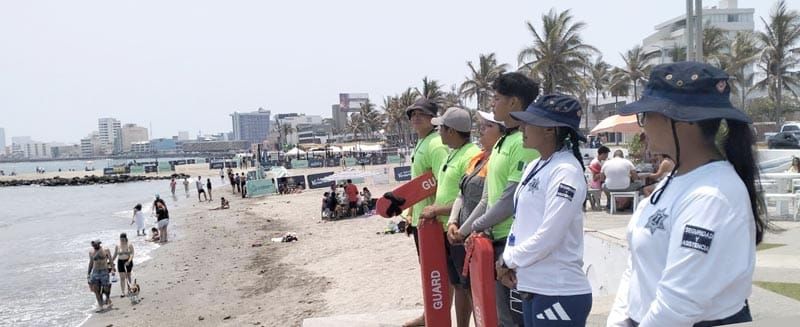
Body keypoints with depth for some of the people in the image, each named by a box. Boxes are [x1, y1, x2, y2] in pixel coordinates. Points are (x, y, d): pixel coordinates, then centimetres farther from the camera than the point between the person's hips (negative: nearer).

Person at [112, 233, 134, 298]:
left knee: (128, 276, 11)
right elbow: (115, 255, 8)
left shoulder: (129, 245, -7)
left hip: (128, 262, -1)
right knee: (122, 277, -3)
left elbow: (132, 254, -12)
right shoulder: (117, 246, 0)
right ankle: (123, 292, -3)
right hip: (120, 262, 1)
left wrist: (129, 261, -26)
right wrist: (111, 262, 4)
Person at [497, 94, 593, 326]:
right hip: (531, 288, 8)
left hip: (559, 294, -8)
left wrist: (508, 261, -9)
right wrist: (509, 260, 0)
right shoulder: (533, 167, 9)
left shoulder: (566, 171, -16)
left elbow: (548, 236, -22)